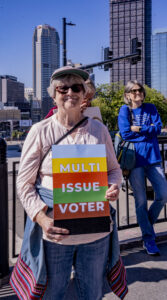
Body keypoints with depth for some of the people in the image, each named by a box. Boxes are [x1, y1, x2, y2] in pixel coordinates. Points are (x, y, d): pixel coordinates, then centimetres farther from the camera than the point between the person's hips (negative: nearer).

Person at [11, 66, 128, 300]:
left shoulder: (99, 130, 4)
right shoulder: (40, 131, -4)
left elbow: (114, 169, 14)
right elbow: (24, 183, -3)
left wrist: (114, 187, -9)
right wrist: (41, 217, -17)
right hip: (54, 232, -2)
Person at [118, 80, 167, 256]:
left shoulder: (151, 108, 12)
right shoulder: (124, 110, 2)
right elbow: (125, 134, -9)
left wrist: (139, 129, -10)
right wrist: (149, 130, -5)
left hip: (152, 157, 3)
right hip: (135, 159, -3)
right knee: (141, 201, 2)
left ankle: (148, 222, 27)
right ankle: (148, 239, 16)